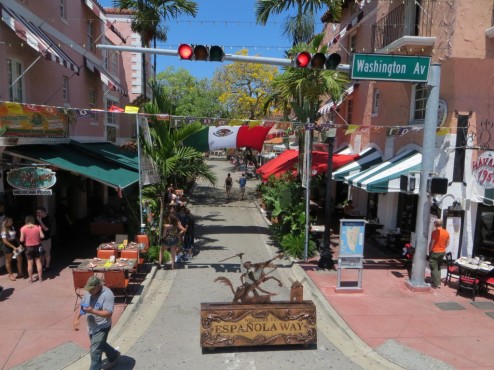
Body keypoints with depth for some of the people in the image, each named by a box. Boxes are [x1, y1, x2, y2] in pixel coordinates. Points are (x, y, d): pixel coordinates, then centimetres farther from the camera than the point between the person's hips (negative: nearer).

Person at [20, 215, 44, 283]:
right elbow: (42, 236, -9)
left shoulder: (23, 228, -9)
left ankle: (31, 279, 16)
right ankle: (40, 277, 15)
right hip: (37, 246, 1)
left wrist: (20, 239, 14)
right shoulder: (38, 227, -7)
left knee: (30, 263, 8)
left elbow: (22, 240, -8)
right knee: (38, 262, 10)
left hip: (28, 247, -1)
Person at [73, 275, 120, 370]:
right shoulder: (89, 293, -1)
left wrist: (92, 311, -35)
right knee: (100, 345, 25)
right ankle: (114, 356, 48)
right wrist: (76, 318, -9)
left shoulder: (107, 294, -25)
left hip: (102, 328, -8)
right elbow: (81, 306, 7)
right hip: (91, 327, 9)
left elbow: (108, 313, -28)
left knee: (95, 351, -7)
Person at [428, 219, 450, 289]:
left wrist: (429, 251, -4)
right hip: (442, 252, 7)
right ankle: (439, 283, 20)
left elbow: (432, 243, -16)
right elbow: (447, 243, 10)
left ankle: (435, 284, 3)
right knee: (438, 268, 18)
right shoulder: (446, 232, 3)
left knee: (434, 268, 2)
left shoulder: (435, 232, -17)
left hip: (435, 252, -7)